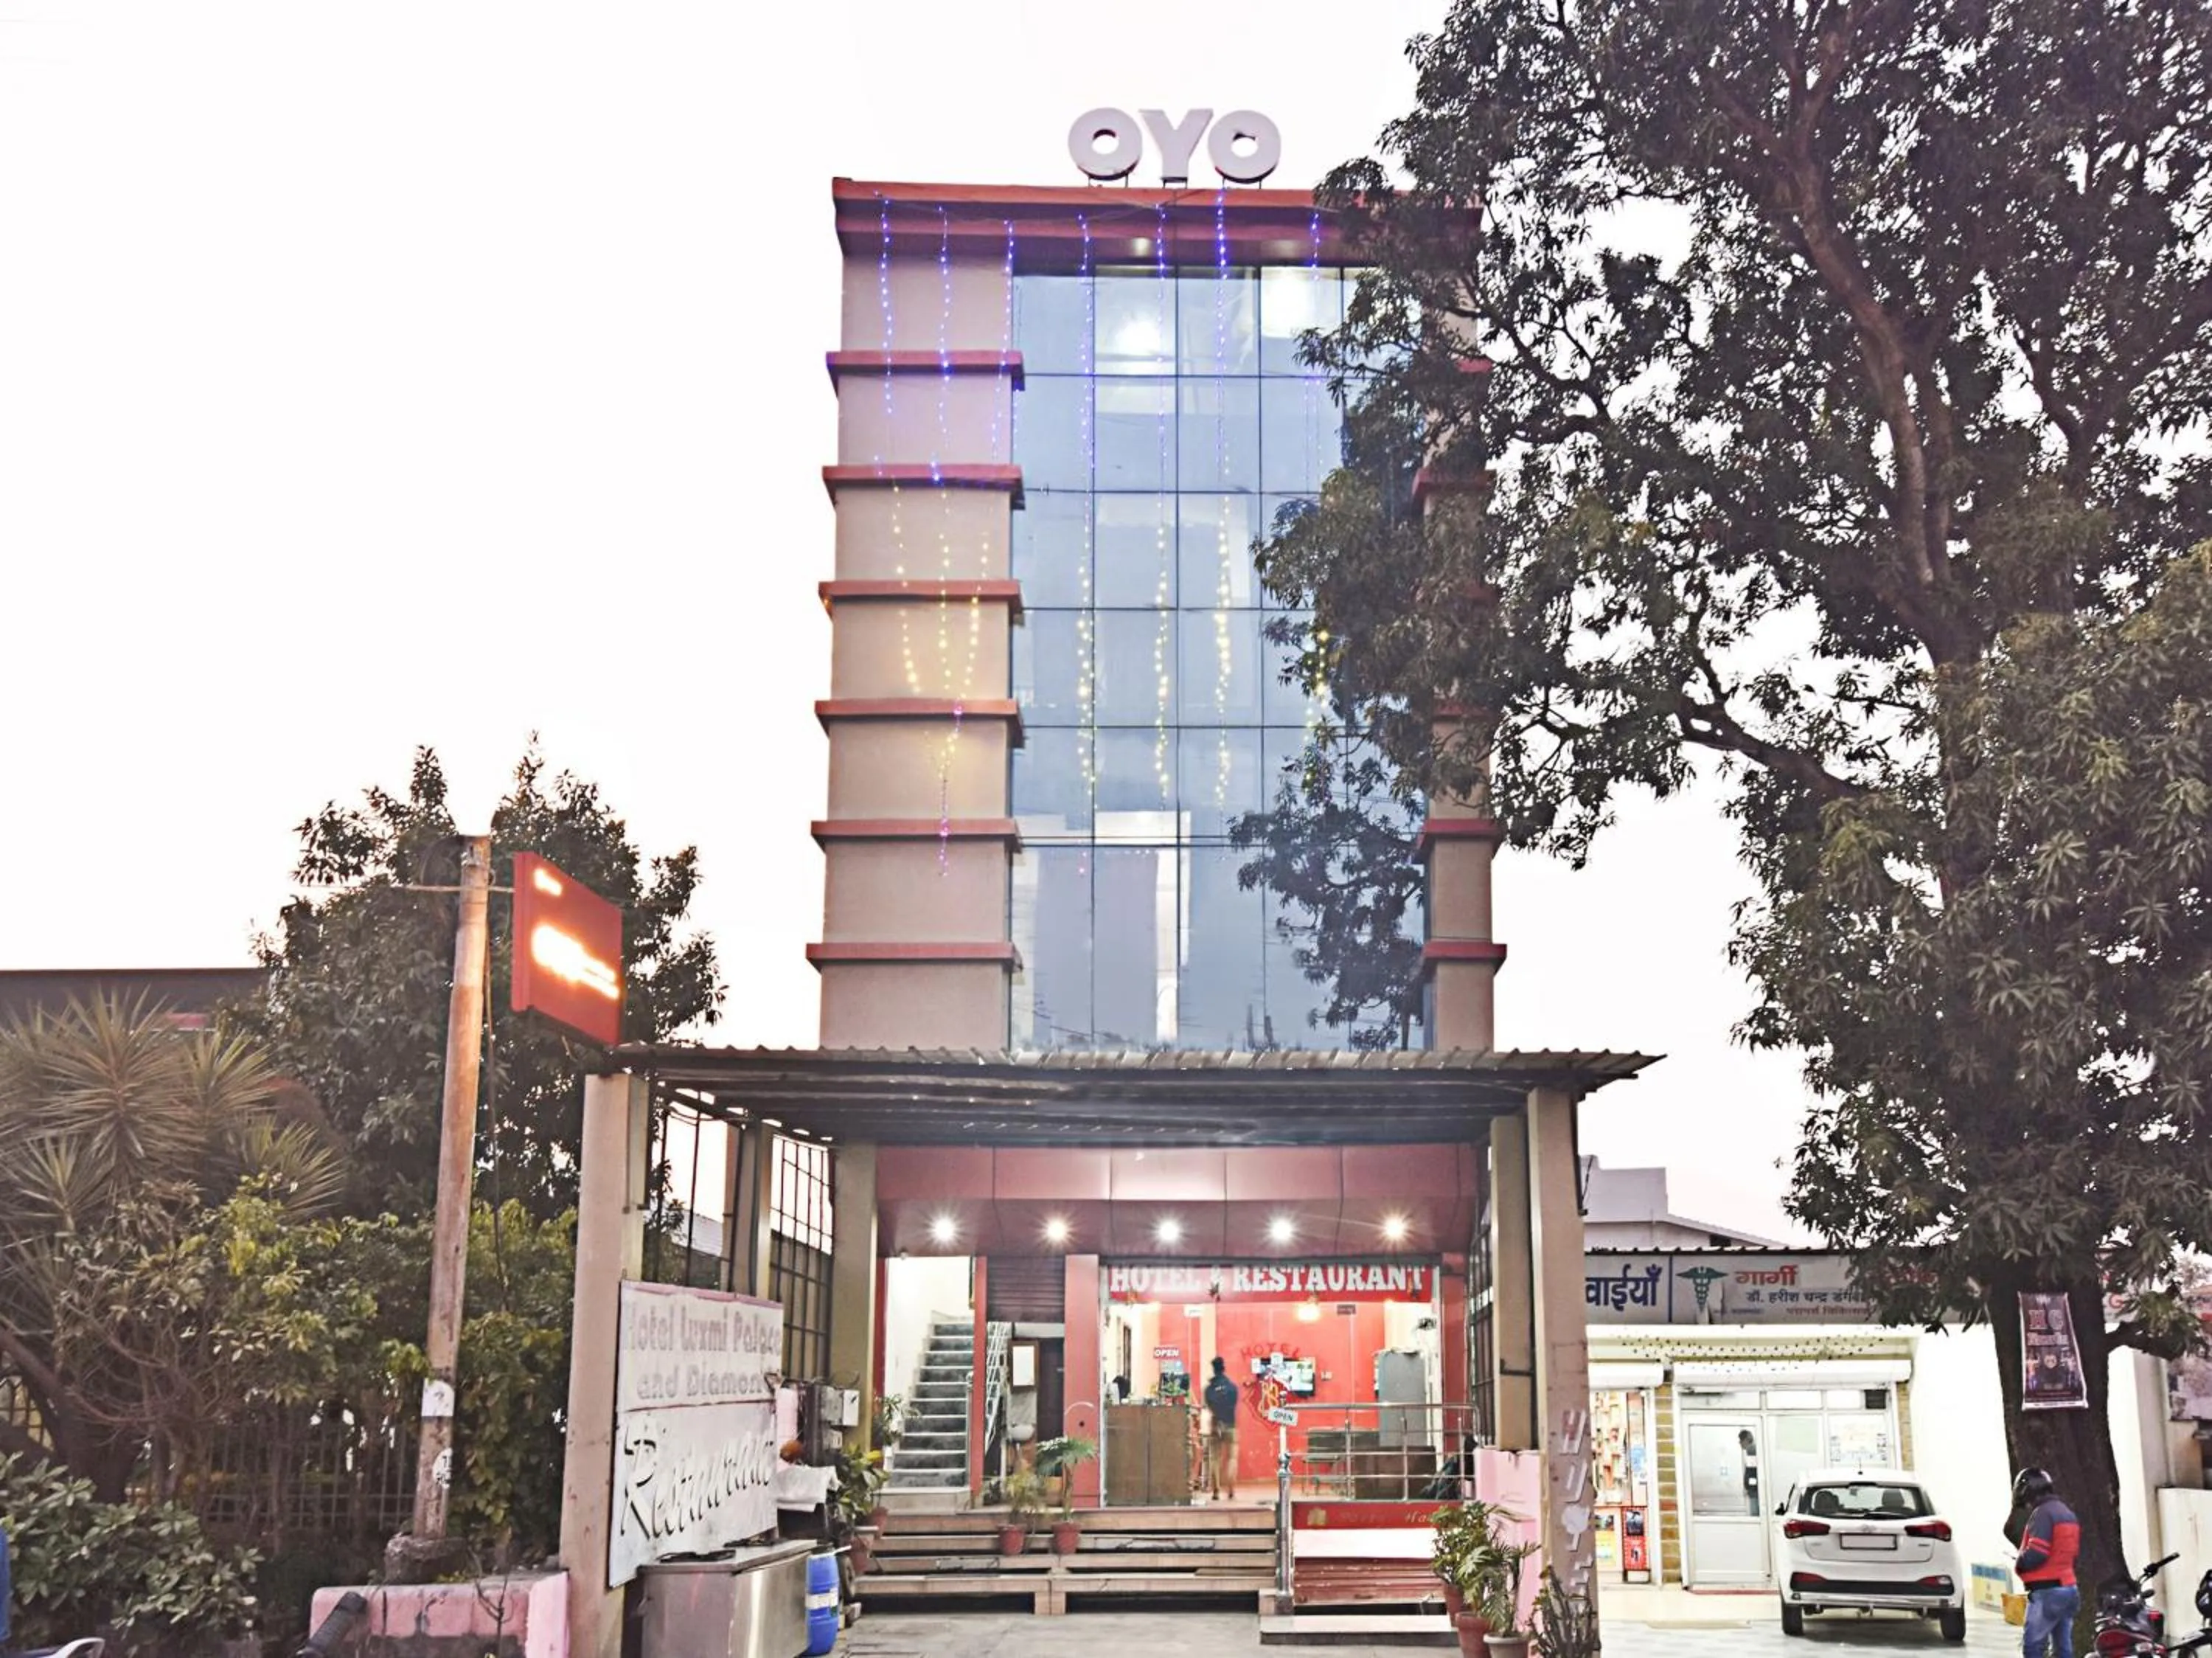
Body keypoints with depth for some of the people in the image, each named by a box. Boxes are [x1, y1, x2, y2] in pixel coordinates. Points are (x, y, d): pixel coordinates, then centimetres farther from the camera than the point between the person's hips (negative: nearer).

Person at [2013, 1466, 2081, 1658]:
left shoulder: (2043, 1513, -14)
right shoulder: (2067, 1513, 17)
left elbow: (2035, 1554, -22)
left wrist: (2019, 1564, -2)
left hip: (2047, 1591, -10)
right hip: (2068, 1587, 10)